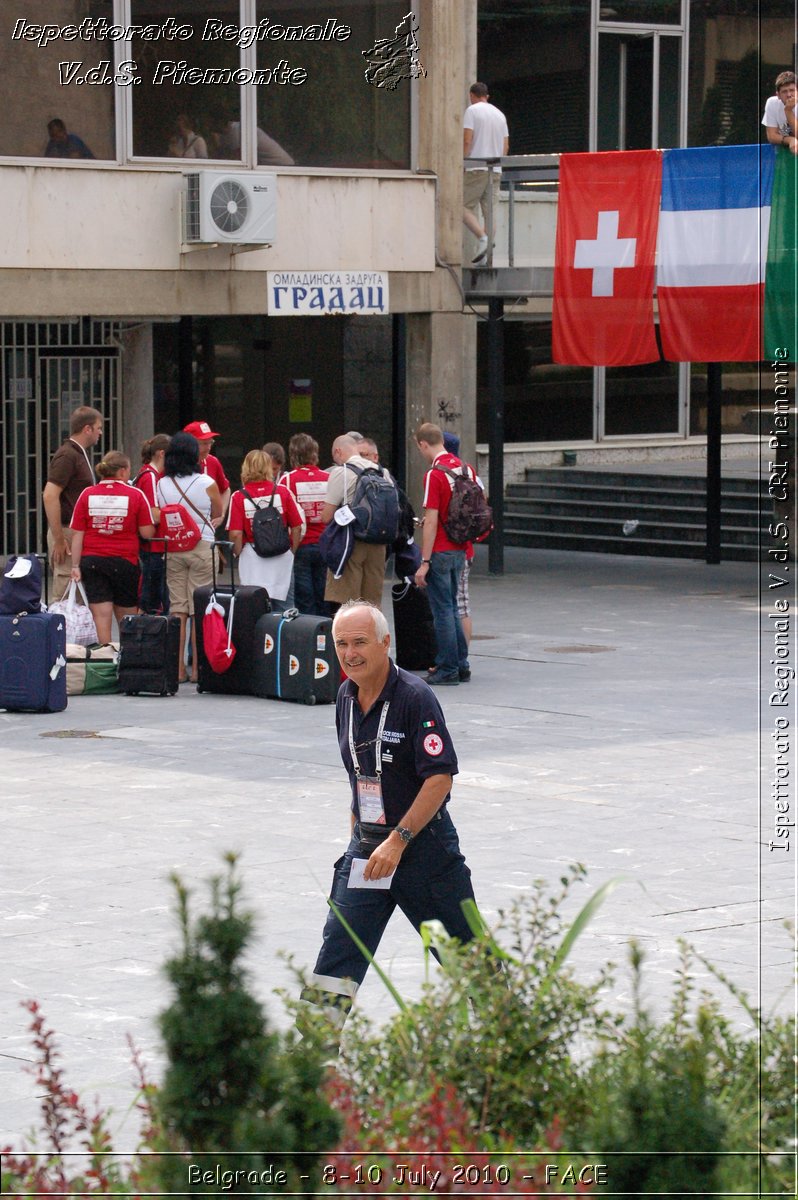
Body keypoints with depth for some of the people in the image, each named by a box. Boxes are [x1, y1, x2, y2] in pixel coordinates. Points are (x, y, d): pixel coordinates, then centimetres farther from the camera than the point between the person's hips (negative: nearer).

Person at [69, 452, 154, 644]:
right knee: (127, 619, 13)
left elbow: (77, 534, -1)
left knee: (101, 616, -2)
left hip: (92, 562, 1)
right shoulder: (135, 495, -4)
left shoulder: (87, 495, 0)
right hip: (125, 561, -1)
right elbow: (147, 533, -6)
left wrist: (75, 565, 2)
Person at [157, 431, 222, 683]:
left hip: (172, 549, 3)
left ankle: (178, 669, 5)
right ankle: (198, 669, 2)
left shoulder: (162, 485, -1)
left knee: (177, 610, 6)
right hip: (202, 548, -3)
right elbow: (219, 515, 5)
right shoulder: (206, 483, -9)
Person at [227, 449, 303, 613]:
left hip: (252, 557, -2)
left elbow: (236, 534, -10)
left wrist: (238, 554, 7)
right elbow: (297, 527, 1)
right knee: (278, 606, 9)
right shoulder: (282, 492, -2)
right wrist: (292, 552, 15)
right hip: (281, 556, 2)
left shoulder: (239, 497, -7)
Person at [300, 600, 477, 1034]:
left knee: (463, 950, 7)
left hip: (423, 844, -6)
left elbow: (440, 778, -20)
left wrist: (398, 840, -23)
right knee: (339, 945, -5)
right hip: (367, 847, 6)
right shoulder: (346, 697, 6)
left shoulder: (415, 697, -16)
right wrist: (358, 835, 16)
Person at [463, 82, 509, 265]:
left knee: (464, 206, -2)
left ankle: (482, 236, -24)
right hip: (496, 170, 6)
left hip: (476, 169, -6)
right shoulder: (500, 114, 16)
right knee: (490, 212, 4)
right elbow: (506, 146, 15)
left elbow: (467, 140, -12)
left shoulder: (472, 110, -4)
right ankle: (484, 254, -1)